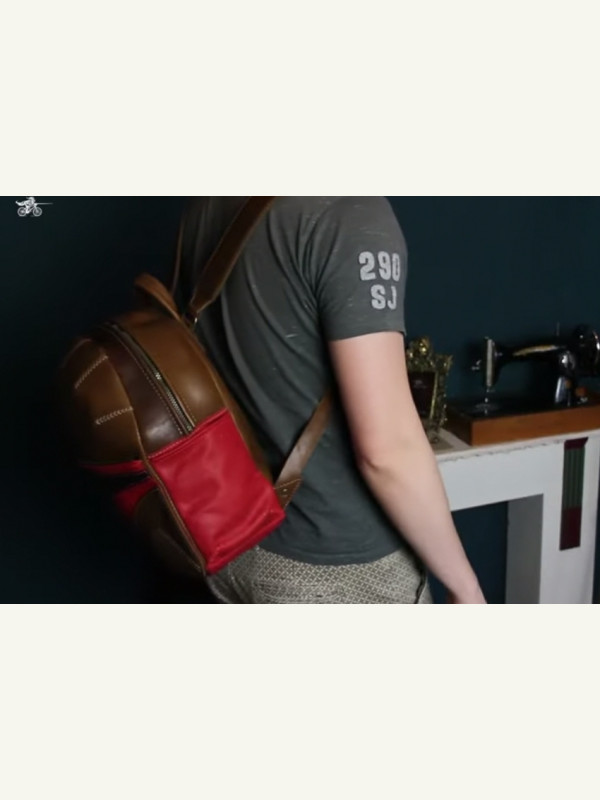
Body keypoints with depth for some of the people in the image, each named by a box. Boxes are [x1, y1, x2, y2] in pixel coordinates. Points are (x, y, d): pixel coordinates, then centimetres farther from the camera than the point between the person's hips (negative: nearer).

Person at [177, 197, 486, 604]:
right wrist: (465, 585, -12)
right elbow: (386, 448, -25)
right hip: (337, 566, -7)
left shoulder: (206, 207, 3)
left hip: (235, 547, 8)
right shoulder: (350, 212, -23)